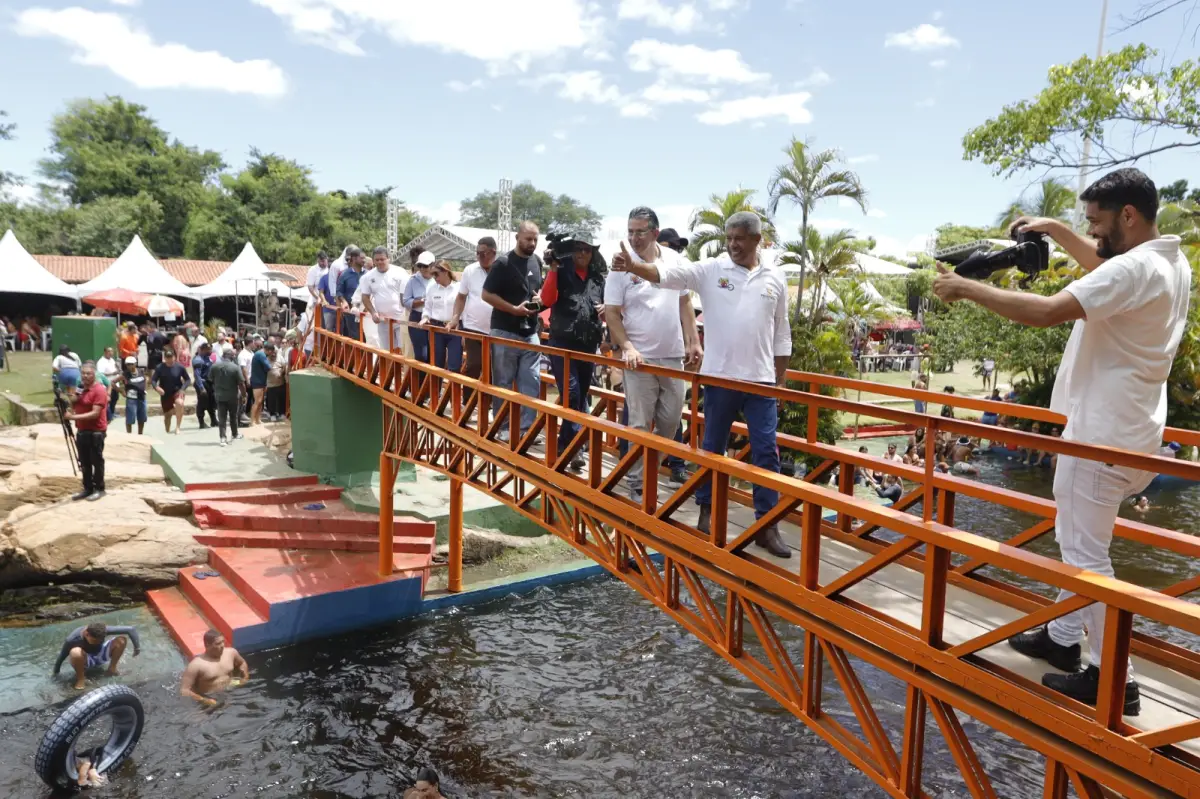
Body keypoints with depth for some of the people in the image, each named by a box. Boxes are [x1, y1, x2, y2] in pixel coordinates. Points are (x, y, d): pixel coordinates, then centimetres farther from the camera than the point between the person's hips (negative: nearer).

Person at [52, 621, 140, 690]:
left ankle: (111, 668, -2)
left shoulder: (103, 631, -30)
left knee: (121, 640, -23)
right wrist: (56, 672, -3)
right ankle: (81, 678, -11)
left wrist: (137, 647, -24)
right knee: (75, 652, -38)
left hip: (100, 656, 2)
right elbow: (61, 656, -16)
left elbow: (131, 629, -27)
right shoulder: (72, 639, -33)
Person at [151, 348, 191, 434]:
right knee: (167, 414, 11)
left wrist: (182, 389, -17)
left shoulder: (179, 367, -8)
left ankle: (177, 427, -28)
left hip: (177, 392, -2)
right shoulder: (160, 368, -7)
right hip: (165, 394, 2)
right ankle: (167, 432, 36)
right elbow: (153, 380, -6)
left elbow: (188, 380, -1)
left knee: (179, 403, -34)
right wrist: (157, 387, -28)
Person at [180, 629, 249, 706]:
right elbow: (184, 691, -16)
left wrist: (245, 679, 8)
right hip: (211, 700, -3)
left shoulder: (231, 652, 1)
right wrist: (205, 701, -23)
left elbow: (242, 663, 23)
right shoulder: (196, 665, -16)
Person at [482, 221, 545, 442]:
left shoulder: (537, 261, 9)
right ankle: (503, 427, 13)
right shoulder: (503, 263, -10)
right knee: (504, 383, 3)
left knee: (531, 382, 3)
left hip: (530, 332, 6)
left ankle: (526, 427, 11)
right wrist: (515, 309, -18)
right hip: (505, 332, -6)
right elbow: (487, 294, -11)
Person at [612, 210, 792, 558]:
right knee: (712, 448, 10)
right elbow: (668, 273, -14)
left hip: (761, 379, 2)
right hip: (719, 377, -1)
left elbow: (781, 333, 10)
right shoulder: (710, 269, -1)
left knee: (766, 451, 2)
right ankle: (706, 514, 26)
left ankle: (767, 525, 11)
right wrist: (632, 267, -32)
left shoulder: (775, 278, 5)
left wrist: (781, 380, 10)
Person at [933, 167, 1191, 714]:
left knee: (1086, 553, -2)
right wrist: (1057, 231, 22)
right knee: (1076, 540, 21)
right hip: (1120, 430, 11)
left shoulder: (1134, 270, -22)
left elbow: (1047, 312, -32)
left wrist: (967, 288, -23)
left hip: (1104, 436, -11)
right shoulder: (1167, 263, 10)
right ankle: (1062, 637, 34)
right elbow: (1104, 265, 31)